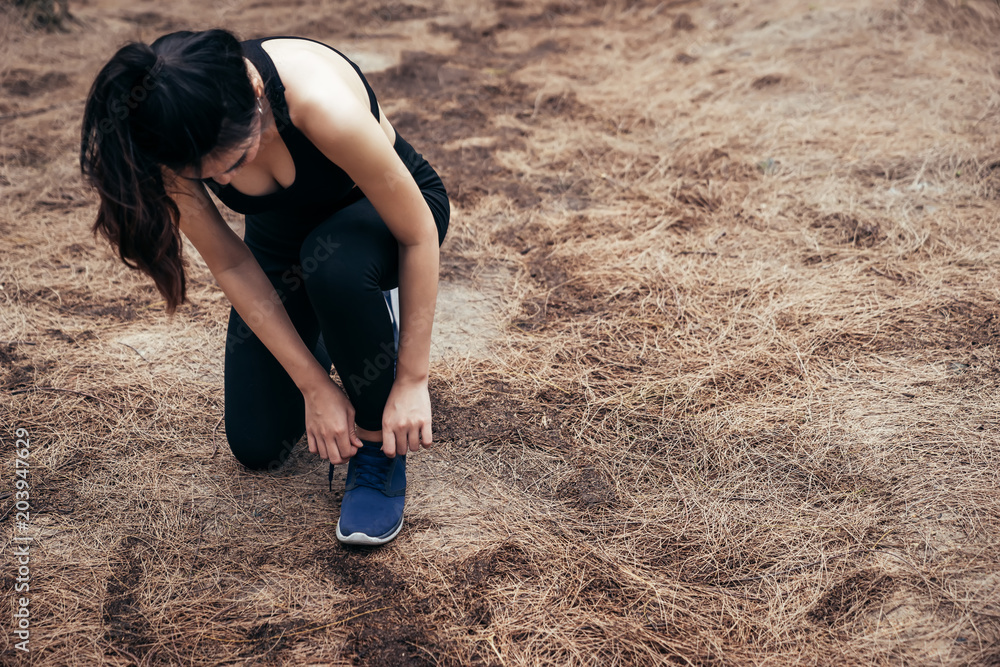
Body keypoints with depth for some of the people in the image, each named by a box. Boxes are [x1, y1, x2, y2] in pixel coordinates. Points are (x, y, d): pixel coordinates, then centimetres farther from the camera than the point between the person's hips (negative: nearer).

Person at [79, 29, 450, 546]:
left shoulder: (324, 104, -41)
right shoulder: (172, 139, -29)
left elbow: (418, 235, -29)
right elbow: (229, 264, -18)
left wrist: (411, 379, -25)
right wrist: (315, 383, -20)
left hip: (382, 210, -3)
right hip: (282, 233, 4)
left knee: (331, 258, -41)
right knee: (258, 447, -1)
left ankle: (378, 447, -17)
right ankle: (347, 329, 27)